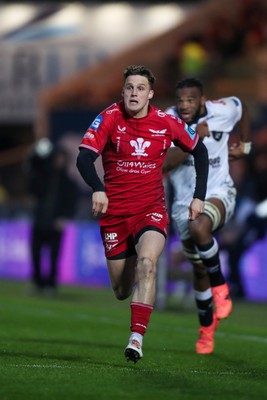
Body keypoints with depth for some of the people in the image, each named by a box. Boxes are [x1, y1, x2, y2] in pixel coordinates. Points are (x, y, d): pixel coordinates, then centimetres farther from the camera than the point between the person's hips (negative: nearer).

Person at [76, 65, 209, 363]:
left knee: (147, 263, -30)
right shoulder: (109, 118, -8)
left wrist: (199, 196, 6)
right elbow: (84, 158, -19)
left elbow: (199, 151, 13)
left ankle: (136, 338, -31)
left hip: (152, 210, 0)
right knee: (121, 291, 5)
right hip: (114, 212, 1)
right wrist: (97, 189, -37)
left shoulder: (166, 123, -4)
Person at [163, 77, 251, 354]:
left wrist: (244, 145, 18)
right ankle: (206, 326, 35)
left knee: (198, 227, -36)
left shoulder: (223, 111, -11)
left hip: (218, 193, -2)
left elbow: (242, 107, 14)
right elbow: (163, 163, -28)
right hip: (185, 201, 2)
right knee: (199, 270, 10)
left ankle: (220, 286, -13)